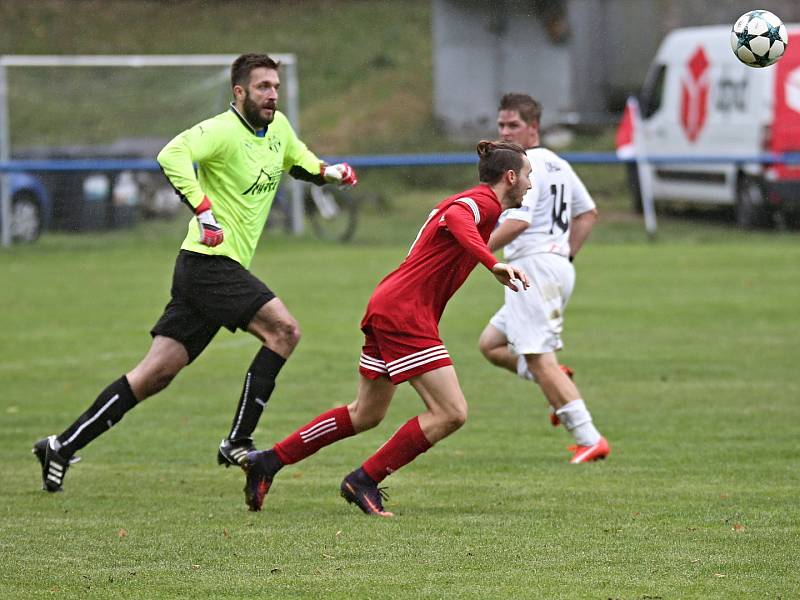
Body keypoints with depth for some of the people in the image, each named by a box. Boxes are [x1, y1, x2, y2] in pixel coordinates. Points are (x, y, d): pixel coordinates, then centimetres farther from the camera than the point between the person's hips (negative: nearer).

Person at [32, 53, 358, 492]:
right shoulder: (223, 130, -13)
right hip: (210, 263, -9)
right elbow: (172, 155, -27)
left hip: (223, 271, 9)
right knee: (283, 329, -18)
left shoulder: (278, 128, 15)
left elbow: (298, 161, 34)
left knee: (156, 374, 6)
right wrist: (203, 211, -31)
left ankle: (62, 446, 7)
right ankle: (237, 442, -14)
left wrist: (327, 172, 13)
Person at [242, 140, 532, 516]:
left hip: (387, 308, 11)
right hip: (405, 312, -11)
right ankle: (364, 481, -5)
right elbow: (455, 218, -34)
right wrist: (494, 264, -46)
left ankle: (269, 461, 24)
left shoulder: (473, 201, 19)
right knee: (451, 413, -12)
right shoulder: (484, 202, -11)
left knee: (366, 415, 20)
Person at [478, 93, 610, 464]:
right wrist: (568, 255, 26)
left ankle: (589, 440, -17)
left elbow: (518, 222, -23)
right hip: (558, 263, 10)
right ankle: (560, 388, 0)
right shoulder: (557, 165, 19)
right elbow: (588, 213, 27)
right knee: (490, 344, 15)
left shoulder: (525, 165, -11)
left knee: (539, 359, -12)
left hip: (535, 266, -10)